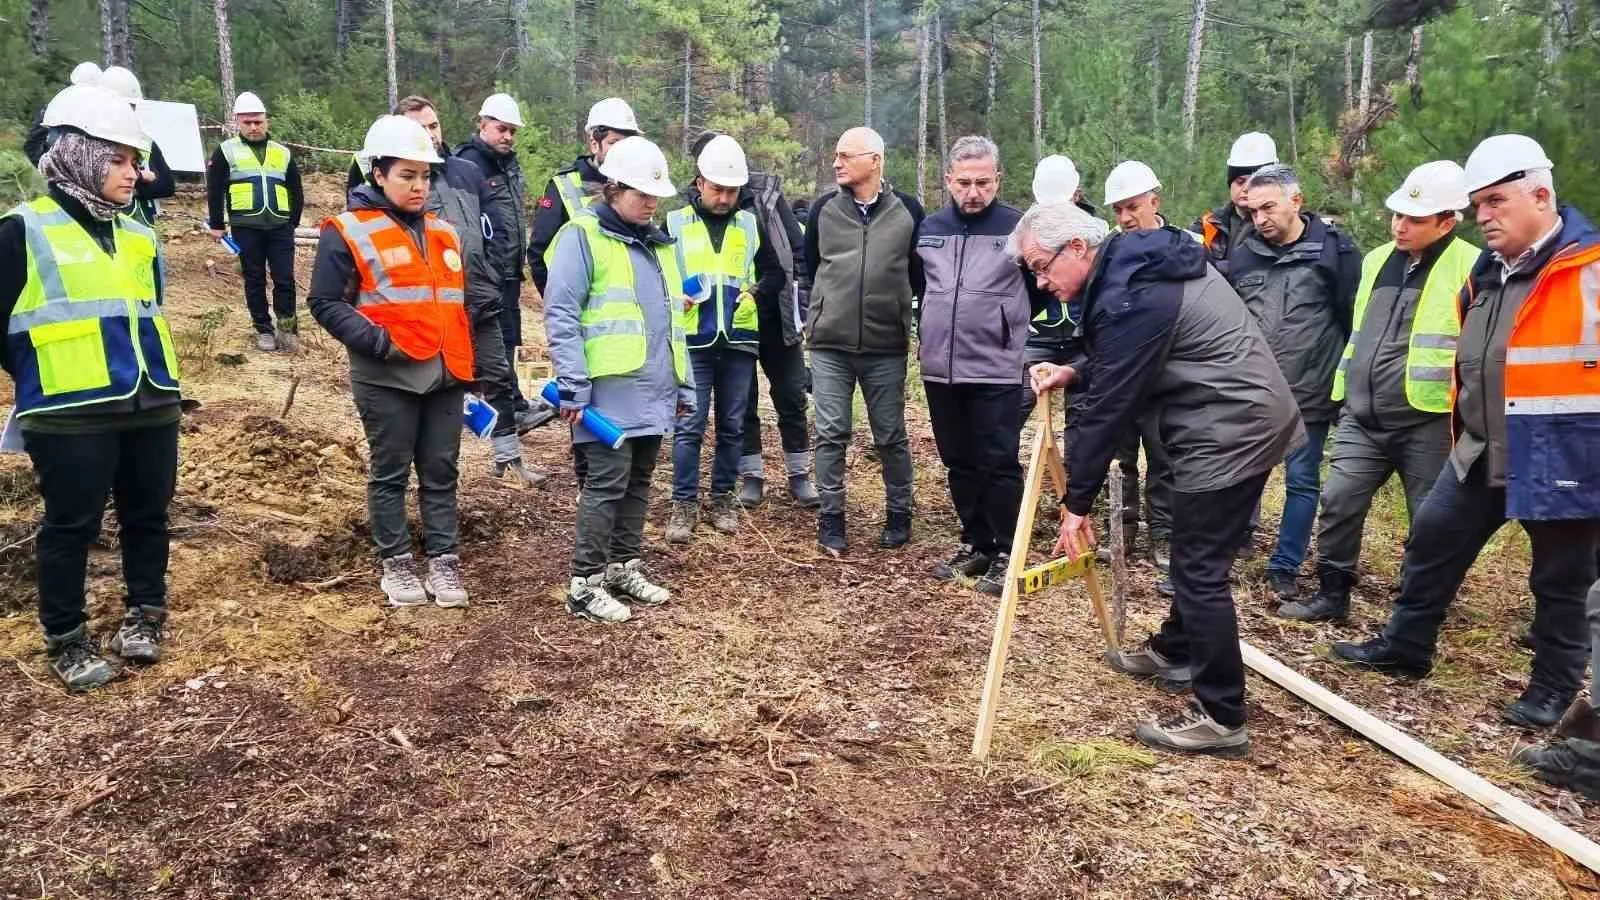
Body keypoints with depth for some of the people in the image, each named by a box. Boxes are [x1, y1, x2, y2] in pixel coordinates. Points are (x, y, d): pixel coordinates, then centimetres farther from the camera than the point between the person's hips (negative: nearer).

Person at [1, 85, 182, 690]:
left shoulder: (137, 237, 13)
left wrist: (157, 381, 15)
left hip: (150, 407, 5)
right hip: (70, 417, -5)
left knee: (148, 516, 14)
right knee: (71, 527, 6)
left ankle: (144, 612, 32)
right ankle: (66, 639, 21)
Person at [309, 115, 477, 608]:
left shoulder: (443, 231, 15)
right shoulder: (348, 232, -5)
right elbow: (326, 303, -6)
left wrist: (467, 361, 16)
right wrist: (376, 342, -17)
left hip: (445, 375, 5)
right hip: (388, 378, -5)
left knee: (441, 472, 9)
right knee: (391, 473, 6)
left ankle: (445, 560, 17)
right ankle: (396, 564, 17)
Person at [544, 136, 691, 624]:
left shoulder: (659, 244, 19)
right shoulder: (581, 236, -6)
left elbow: (674, 321, 22)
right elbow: (561, 315, -12)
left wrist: (684, 385, 18)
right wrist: (573, 386, -19)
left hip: (653, 391, 8)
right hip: (609, 392, -7)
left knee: (638, 481, 14)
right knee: (607, 483, -6)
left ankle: (625, 566, 26)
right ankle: (584, 584, 3)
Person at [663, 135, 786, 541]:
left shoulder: (751, 226, 10)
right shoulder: (674, 224, 3)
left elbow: (775, 274, 16)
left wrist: (758, 292, -3)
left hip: (739, 343, 3)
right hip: (692, 343, -2)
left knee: (732, 426, 9)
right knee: (689, 426, -2)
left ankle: (723, 498, 22)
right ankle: (684, 504, 8)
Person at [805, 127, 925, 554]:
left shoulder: (908, 210, -1)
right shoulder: (824, 208, 3)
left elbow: (921, 272, 9)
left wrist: (897, 308, 5)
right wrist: (821, 311, 13)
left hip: (886, 347, -1)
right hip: (829, 345, 1)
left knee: (891, 437, 9)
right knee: (831, 434, 1)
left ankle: (899, 514, 24)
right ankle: (831, 518, 11)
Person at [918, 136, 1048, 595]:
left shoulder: (1019, 227, -6)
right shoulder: (929, 228, 7)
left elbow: (1041, 287, 5)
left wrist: (1006, 323, 10)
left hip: (997, 370, -4)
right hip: (939, 368, 5)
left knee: (998, 465, 0)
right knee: (959, 464, 13)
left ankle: (1005, 553, 12)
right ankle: (975, 544, 26)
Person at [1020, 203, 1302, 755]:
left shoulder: (1129, 299, -23)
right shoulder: (1135, 259, 8)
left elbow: (1109, 409, -21)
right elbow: (1128, 365, 20)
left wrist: (1077, 503, -13)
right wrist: (1075, 373, 4)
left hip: (1230, 430, -10)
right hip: (1241, 418, 10)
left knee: (1200, 569, -6)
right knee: (1193, 555, 23)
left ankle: (1221, 718, 2)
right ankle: (1176, 651, 41)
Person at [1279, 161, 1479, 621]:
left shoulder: (1471, 268, -9)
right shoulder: (1378, 260, 12)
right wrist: (1344, 392, 19)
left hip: (1428, 421, -5)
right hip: (1362, 417, 6)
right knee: (1338, 503, 4)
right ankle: (1332, 594, 18)